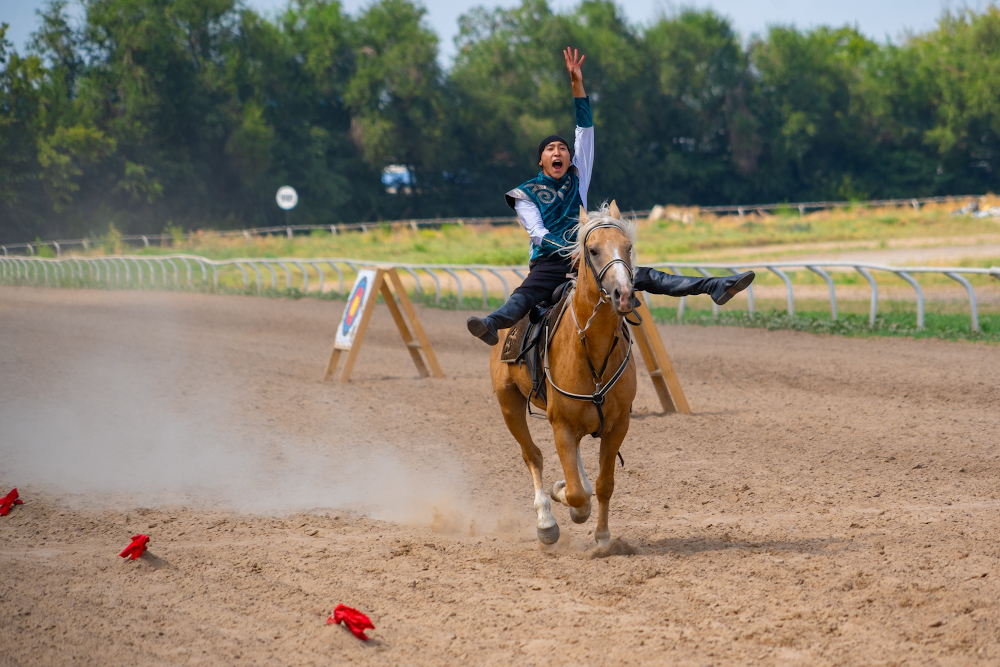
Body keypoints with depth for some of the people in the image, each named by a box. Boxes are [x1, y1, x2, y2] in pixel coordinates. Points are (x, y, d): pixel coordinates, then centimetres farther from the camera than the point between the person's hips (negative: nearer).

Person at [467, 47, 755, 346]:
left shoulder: (577, 179, 16)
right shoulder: (526, 194, 8)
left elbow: (585, 130, 9)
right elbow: (538, 233, -5)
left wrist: (577, 85, 1)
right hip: (549, 262, -4)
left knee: (645, 277, -8)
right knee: (525, 295, -35)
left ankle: (715, 287, -18)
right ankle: (491, 325, -65)